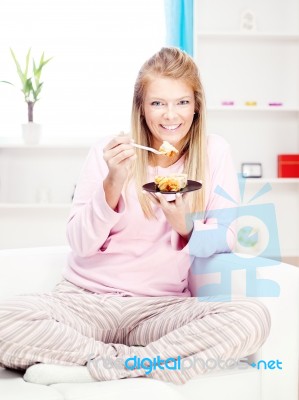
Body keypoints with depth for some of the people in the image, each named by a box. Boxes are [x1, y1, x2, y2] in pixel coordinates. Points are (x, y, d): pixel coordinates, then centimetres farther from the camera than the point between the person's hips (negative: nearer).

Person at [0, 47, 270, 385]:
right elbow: (80, 245, -4)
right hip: (85, 299, 0)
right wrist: (113, 183, -20)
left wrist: (185, 226, -20)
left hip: (161, 307, 1)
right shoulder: (108, 151, 1)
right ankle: (140, 361, -19)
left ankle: (93, 368, -23)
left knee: (253, 317, -29)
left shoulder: (214, 153, 3)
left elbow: (229, 237, 1)